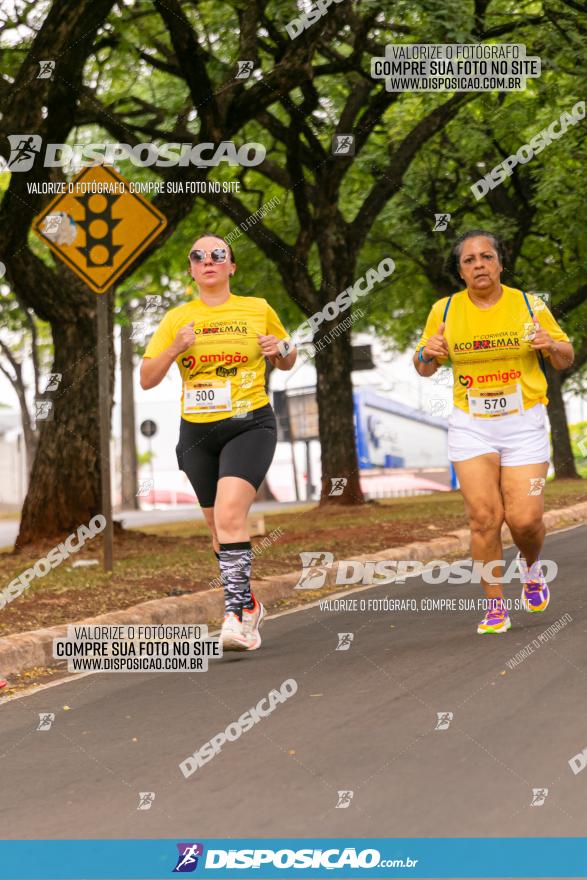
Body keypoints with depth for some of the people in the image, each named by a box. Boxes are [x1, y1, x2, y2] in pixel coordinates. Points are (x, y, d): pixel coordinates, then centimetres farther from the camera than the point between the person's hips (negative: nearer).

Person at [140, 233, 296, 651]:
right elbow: (147, 379, 4)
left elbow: (286, 362, 17)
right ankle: (248, 604, 30)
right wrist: (174, 349, -13)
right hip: (197, 431, 3)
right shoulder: (178, 319, 6)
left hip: (250, 425, -3)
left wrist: (282, 348, -6)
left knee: (229, 514, -23)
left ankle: (235, 612, -24)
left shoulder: (258, 309, 4)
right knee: (218, 523, 11)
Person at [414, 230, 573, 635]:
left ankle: (531, 566, 27)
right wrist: (427, 354, -12)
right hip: (471, 426, 1)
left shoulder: (529, 305, -2)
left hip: (524, 424, -1)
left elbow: (566, 358, 7)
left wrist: (550, 345, -16)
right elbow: (425, 369, 12)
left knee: (525, 519, -7)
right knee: (484, 517, -8)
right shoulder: (445, 310, 0)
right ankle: (495, 605, 6)